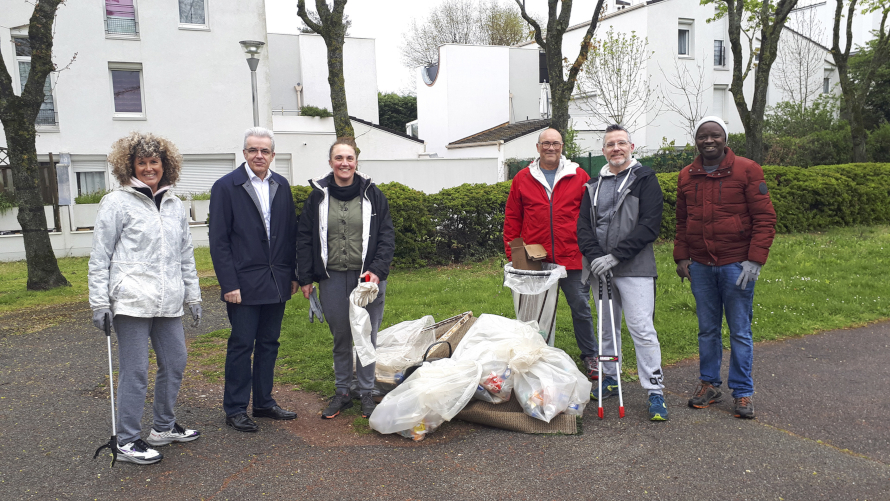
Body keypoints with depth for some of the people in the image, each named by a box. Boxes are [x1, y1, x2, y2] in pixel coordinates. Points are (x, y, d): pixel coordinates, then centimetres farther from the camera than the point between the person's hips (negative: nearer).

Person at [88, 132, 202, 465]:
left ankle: (164, 427, 30)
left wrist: (193, 296, 16)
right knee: (135, 371, -1)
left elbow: (186, 255, 18)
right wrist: (99, 303, -8)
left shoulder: (174, 205, 14)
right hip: (132, 301, -6)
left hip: (168, 303, 6)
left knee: (175, 362, 12)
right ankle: (127, 442, 12)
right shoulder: (117, 203, -2)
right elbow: (100, 258, -4)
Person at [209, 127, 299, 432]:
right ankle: (235, 410, 15)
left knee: (269, 344, 13)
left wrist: (293, 274, 7)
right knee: (241, 346, 2)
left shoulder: (281, 186, 9)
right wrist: (229, 284, -13)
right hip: (244, 284, -5)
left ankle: (264, 402, 26)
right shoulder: (226, 187, -5)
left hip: (276, 282, 5)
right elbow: (219, 241, -8)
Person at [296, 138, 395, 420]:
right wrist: (305, 278, 1)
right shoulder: (318, 196, 4)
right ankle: (342, 392, 25)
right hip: (333, 278, 1)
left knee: (367, 337, 7)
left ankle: (366, 393, 21)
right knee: (341, 338, 10)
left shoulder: (372, 195, 2)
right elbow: (305, 239, 6)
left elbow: (387, 236, 1)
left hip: (368, 278, -1)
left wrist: (377, 271, -11)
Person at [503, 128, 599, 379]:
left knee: (581, 308, 8)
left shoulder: (579, 177, 5)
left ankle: (590, 356, 25)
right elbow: (512, 219, 8)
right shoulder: (523, 179, 6)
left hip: (572, 259, 0)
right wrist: (513, 255, 3)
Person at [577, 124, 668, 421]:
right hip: (601, 269, 6)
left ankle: (655, 391, 0)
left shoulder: (645, 180, -1)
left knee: (642, 329, -9)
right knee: (606, 327, 14)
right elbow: (583, 226, 8)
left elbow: (649, 226, -10)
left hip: (634, 269, -5)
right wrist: (595, 256, -10)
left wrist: (615, 256, -16)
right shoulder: (594, 186, 15)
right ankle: (610, 380, 28)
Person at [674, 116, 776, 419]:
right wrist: (682, 257, 8)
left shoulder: (747, 171, -4)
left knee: (740, 331, 3)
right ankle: (709, 384, 25)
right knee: (707, 329, 12)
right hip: (700, 266, 4)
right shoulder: (687, 176, 9)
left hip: (736, 266, -4)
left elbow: (765, 218, -7)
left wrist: (755, 259, -13)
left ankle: (743, 392, 16)